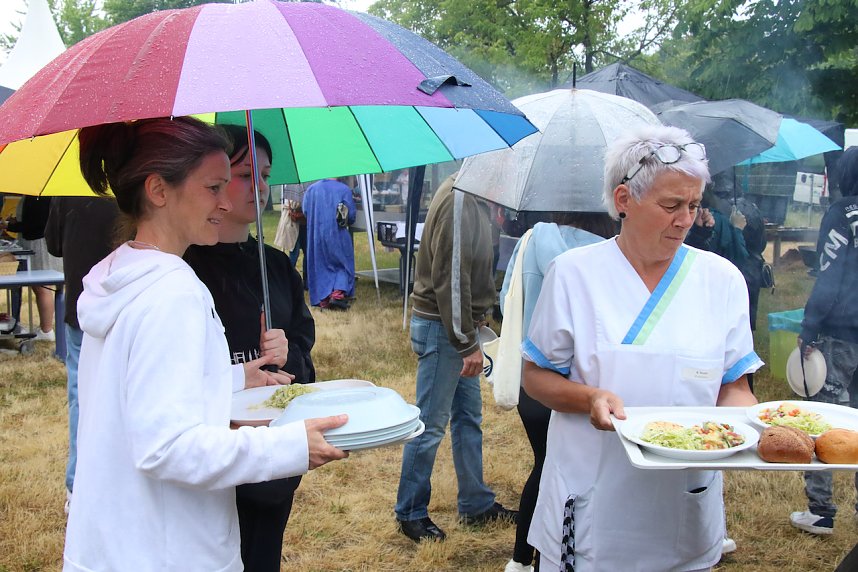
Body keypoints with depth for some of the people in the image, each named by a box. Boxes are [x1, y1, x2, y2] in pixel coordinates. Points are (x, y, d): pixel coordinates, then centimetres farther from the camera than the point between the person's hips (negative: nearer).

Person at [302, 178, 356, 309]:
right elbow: (351, 214, -6)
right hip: (337, 235, -2)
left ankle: (323, 299, 5)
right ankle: (338, 293, -10)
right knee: (343, 264, 10)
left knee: (320, 266, 12)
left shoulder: (311, 189, 1)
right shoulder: (344, 189, -5)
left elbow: (305, 211, 2)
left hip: (316, 235, 2)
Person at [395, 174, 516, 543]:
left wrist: (470, 335, 13)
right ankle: (410, 513, 15)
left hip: (459, 326, 10)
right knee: (431, 424, 1)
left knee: (469, 417, 17)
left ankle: (476, 505, 30)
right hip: (441, 326, -10)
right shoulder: (458, 201, -20)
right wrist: (467, 342, -19)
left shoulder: (474, 199, 10)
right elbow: (449, 279, -23)